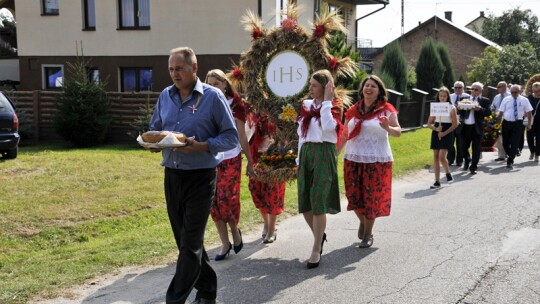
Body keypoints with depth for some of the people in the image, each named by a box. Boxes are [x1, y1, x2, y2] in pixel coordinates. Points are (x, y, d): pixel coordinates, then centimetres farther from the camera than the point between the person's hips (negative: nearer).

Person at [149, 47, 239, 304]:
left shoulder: (212, 96, -7)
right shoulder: (165, 96, 8)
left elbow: (231, 137, -7)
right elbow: (154, 129, 18)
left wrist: (202, 146, -22)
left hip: (200, 177, -6)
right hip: (172, 176, 6)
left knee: (190, 242, -5)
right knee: (184, 239, 13)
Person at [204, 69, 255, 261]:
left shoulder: (235, 105, -2)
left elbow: (242, 137, 2)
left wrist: (250, 161, 4)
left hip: (230, 159, -3)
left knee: (227, 199, -9)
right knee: (214, 202, 2)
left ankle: (235, 231, 21)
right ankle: (225, 243, 14)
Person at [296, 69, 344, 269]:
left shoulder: (335, 105, -3)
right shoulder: (306, 105, 12)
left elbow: (328, 127, -22)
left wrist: (326, 101, -15)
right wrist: (300, 157, 14)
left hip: (324, 154, -6)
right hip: (306, 153, 6)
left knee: (318, 202, -8)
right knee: (304, 202, 6)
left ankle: (316, 250, 0)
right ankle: (319, 235, 30)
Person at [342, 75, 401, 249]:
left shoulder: (386, 109, -3)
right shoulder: (353, 111, 8)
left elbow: (398, 132, -9)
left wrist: (388, 128, -31)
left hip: (377, 160, -3)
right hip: (353, 159, 3)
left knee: (372, 196, 2)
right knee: (354, 195, 5)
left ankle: (368, 234, 18)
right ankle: (362, 222, 35)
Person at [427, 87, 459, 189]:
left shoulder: (452, 108, -3)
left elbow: (455, 124, -6)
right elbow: (429, 123, 7)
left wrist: (444, 133, -15)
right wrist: (436, 129, -13)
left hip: (447, 134, -4)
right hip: (436, 133, 4)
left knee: (441, 157, -14)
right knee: (435, 157, 2)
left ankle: (448, 173, 14)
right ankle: (437, 181, 6)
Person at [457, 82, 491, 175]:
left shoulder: (484, 100, 4)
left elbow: (488, 112, -6)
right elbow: (460, 112, 11)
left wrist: (480, 109, -21)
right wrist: (459, 108, -11)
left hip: (476, 127, -3)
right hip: (465, 126, 3)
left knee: (476, 149, 2)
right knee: (463, 147, 5)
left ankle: (473, 167, 12)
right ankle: (467, 160, 33)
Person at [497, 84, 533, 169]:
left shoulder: (524, 100, 1)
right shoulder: (506, 100, 4)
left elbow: (529, 113, 5)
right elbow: (501, 112, 4)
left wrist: (529, 124, -1)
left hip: (517, 123, -2)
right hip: (506, 123, 2)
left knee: (515, 143, -6)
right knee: (505, 143, 7)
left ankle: (510, 162, 1)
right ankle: (512, 155, 34)